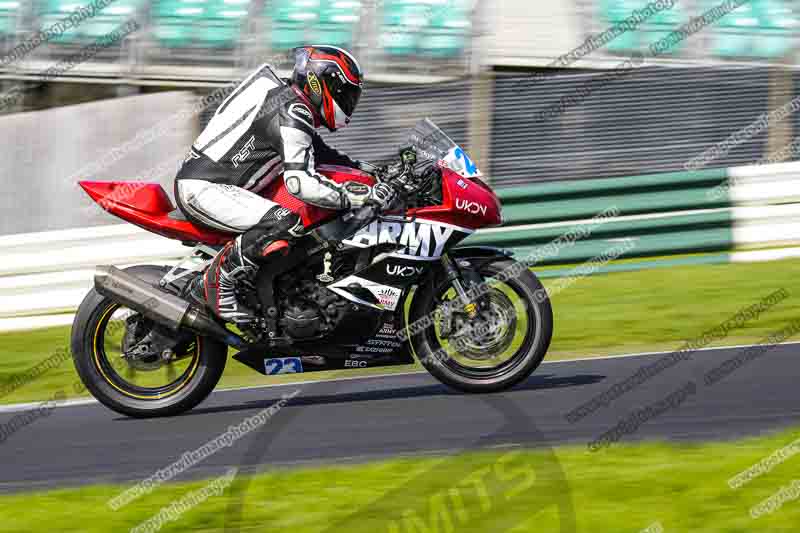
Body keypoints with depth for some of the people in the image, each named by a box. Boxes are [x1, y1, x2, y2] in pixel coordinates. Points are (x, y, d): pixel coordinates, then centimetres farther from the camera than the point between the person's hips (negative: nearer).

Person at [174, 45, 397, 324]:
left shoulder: (288, 101, 15)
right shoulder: (292, 113, -17)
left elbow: (319, 154, 29)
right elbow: (300, 182, -28)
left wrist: (367, 169, 18)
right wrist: (361, 195, -27)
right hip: (201, 188, -11)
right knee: (285, 225, -31)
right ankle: (215, 283, -19)